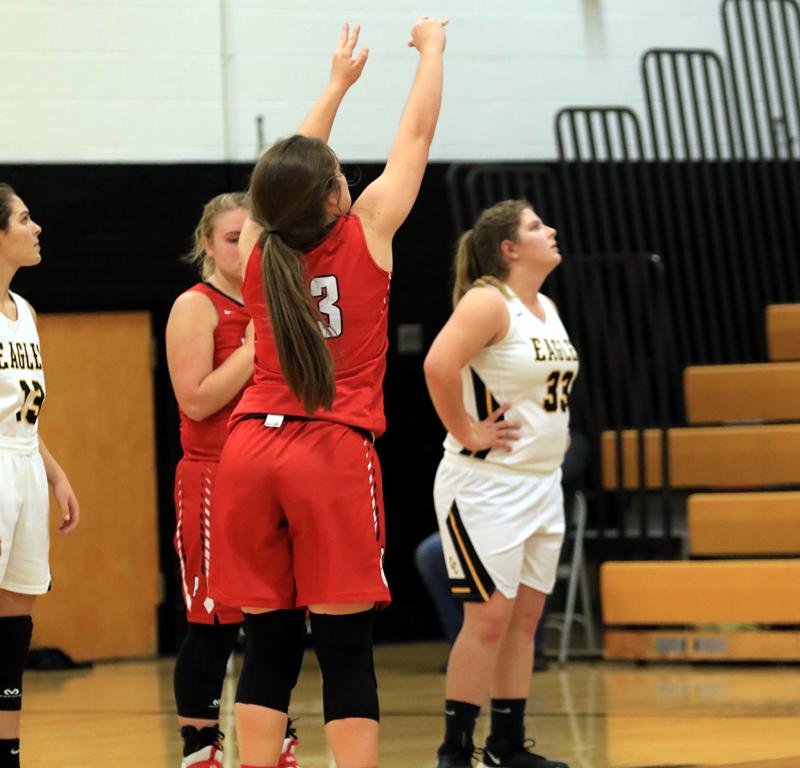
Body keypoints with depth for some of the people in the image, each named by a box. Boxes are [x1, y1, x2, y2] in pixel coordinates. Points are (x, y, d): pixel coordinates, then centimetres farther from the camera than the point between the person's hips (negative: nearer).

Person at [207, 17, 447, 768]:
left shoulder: (257, 250, 8)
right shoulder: (365, 233, -2)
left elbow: (291, 177, 28)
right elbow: (415, 134, 10)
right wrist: (432, 47, 26)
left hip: (251, 449, 4)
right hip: (335, 453, -4)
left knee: (268, 644, 5)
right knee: (346, 647, -3)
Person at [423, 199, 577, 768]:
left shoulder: (546, 308, 12)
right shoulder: (488, 301, -15)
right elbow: (439, 366, -29)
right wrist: (467, 435, -22)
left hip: (541, 482, 8)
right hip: (486, 486, -8)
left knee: (526, 615, 9)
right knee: (490, 618, -9)